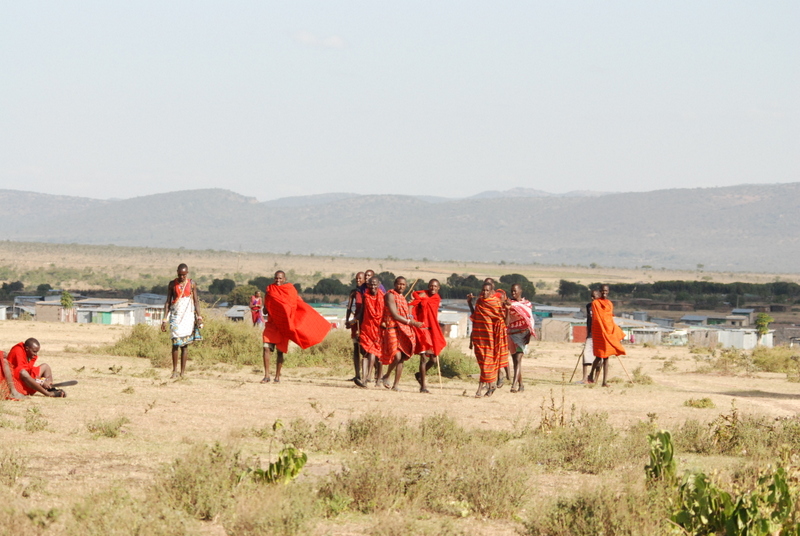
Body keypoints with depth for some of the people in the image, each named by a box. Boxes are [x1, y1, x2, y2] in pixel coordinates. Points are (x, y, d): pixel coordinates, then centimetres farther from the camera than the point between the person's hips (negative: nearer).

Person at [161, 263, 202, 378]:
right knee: (176, 343, -9)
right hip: (175, 316, 0)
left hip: (188, 317, 0)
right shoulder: (172, 284, 4)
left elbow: (196, 301, 6)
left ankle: (182, 372, 2)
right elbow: (168, 302, 5)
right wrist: (164, 319, 0)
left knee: (185, 344, 0)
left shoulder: (191, 284, 4)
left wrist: (199, 317, -4)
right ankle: (175, 370, -2)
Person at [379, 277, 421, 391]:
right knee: (397, 356, -21)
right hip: (393, 329, -8)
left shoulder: (403, 298, 22)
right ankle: (386, 376, 1)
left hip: (404, 330, 8)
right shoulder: (390, 295, -5)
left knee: (402, 358, 2)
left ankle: (396, 385, 7)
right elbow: (394, 315, -12)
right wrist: (411, 322, -11)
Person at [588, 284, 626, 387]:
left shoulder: (610, 304, 14)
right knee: (599, 356, -5)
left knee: (606, 357, 2)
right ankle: (591, 374, 20)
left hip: (609, 332, 5)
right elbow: (595, 318, -5)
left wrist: (617, 334, 11)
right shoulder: (595, 303, -2)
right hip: (599, 332, -5)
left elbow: (611, 319, 16)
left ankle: (605, 381, 1)